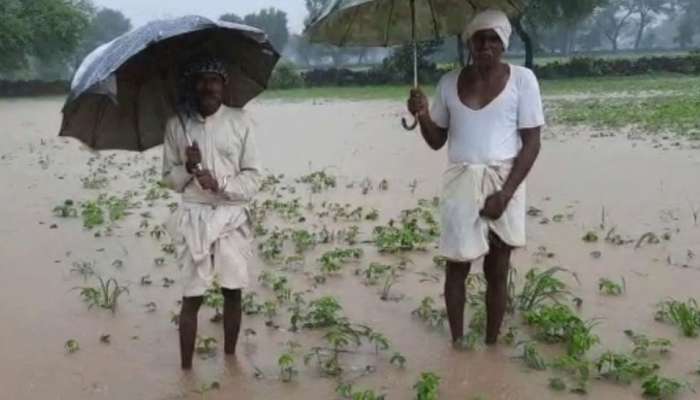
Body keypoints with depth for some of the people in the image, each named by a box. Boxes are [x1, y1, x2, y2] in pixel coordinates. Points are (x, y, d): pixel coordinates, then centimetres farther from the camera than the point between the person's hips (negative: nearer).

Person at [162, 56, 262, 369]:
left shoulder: (239, 122, -3)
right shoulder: (176, 125, 0)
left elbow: (253, 178, -3)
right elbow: (170, 180, 5)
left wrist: (220, 184, -18)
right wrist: (188, 168, -15)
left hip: (232, 217, 1)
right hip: (194, 218, 0)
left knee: (233, 292, 9)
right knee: (192, 297, 0)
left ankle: (230, 359, 27)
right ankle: (185, 369, 9)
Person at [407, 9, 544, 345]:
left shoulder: (521, 79, -4)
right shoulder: (450, 83, 5)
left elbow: (532, 143, -6)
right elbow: (437, 141, 12)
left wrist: (505, 193, -15)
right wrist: (423, 116, -10)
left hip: (504, 183, -2)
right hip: (460, 184, 2)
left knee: (497, 271, 5)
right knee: (457, 267, 6)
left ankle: (491, 345, 18)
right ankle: (457, 343, 20)